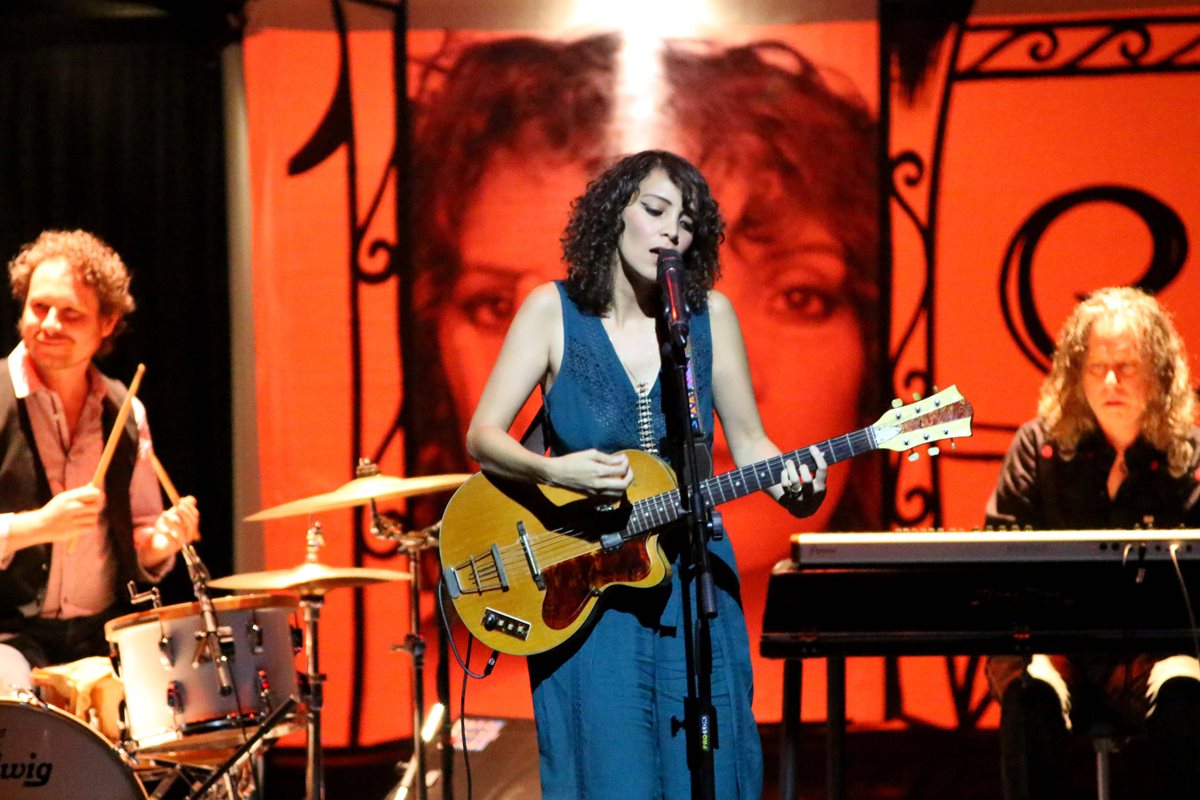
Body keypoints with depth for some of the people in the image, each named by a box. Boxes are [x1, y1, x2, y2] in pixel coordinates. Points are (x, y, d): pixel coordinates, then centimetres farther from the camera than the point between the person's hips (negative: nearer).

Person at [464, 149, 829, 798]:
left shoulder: (710, 314, 0)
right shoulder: (552, 310, -5)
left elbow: (747, 441, 4)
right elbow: (482, 437, -7)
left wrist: (792, 485, -18)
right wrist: (554, 472, -26)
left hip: (691, 576, 2)